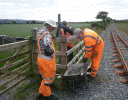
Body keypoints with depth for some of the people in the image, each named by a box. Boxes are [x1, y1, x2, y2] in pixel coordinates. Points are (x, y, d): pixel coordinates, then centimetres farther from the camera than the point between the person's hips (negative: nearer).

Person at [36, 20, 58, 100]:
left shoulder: (40, 31, 9)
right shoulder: (46, 34, -21)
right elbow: (48, 45, -37)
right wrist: (52, 51, -20)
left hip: (40, 58, 9)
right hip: (47, 60, -9)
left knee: (45, 77, 23)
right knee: (49, 78, 10)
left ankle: (41, 93, 36)